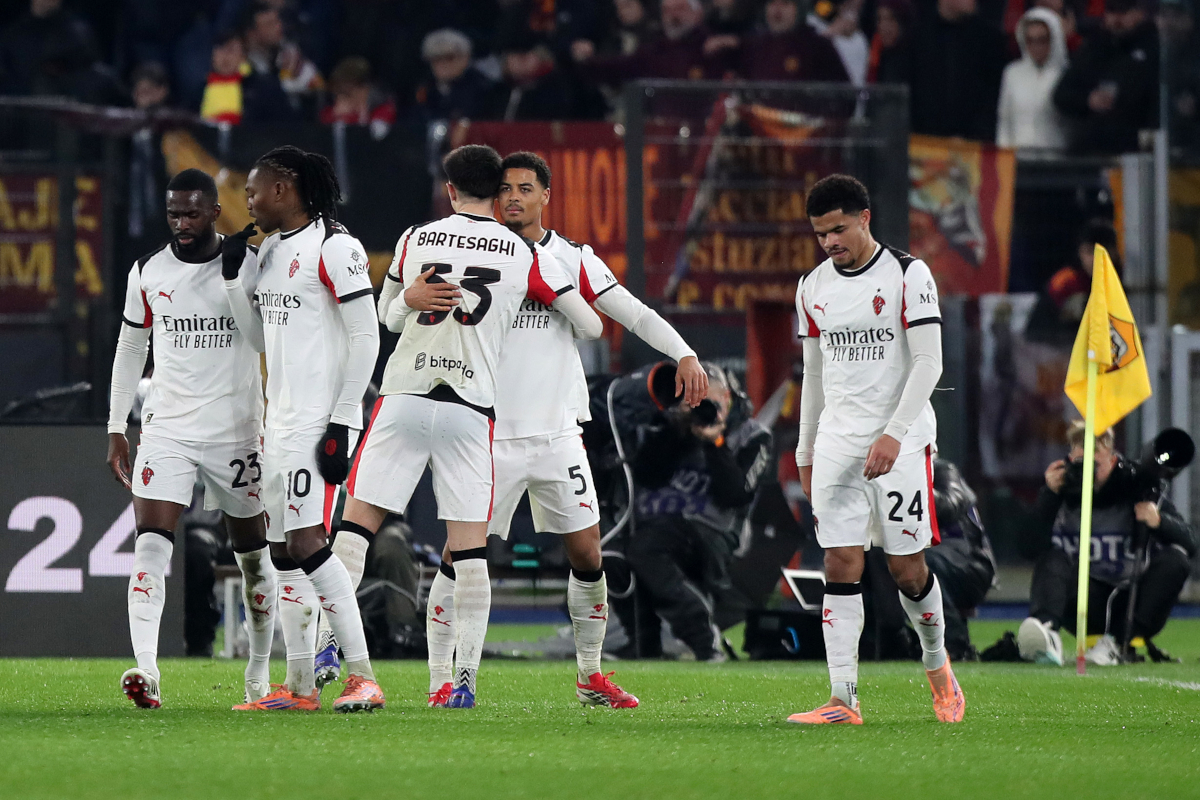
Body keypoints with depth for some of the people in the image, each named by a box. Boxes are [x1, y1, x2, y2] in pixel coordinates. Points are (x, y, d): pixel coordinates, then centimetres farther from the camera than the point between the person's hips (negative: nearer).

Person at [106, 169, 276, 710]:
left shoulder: (251, 264, -4)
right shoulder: (148, 273, 4)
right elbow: (130, 350, 14)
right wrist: (115, 430, 13)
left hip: (236, 431, -1)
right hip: (167, 428, 1)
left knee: (252, 554, 9)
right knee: (151, 544, -17)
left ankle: (260, 670, 27)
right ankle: (146, 671, -28)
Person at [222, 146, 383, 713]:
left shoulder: (333, 248, -11)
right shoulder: (271, 249, 16)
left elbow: (366, 338, -13)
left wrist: (342, 423, -17)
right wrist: (232, 277, 12)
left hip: (319, 420, -9)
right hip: (280, 420, 9)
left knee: (307, 542, -17)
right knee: (284, 551, 7)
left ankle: (362, 675, -15)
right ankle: (300, 684, 11)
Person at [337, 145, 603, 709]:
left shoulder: (415, 240, 9)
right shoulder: (526, 256, 5)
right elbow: (591, 327, 13)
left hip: (404, 398, 0)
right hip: (471, 410, 0)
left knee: (355, 525, 4)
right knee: (469, 549, 2)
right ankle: (463, 679, -3)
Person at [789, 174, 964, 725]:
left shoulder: (908, 276, -6)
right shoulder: (814, 287, 11)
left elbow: (928, 363, -11)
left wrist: (893, 434, -20)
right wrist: (805, 453, 18)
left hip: (900, 443, -4)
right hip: (837, 443, 4)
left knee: (907, 568, -2)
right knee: (841, 567, -6)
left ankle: (937, 664, 26)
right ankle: (843, 699, -9)